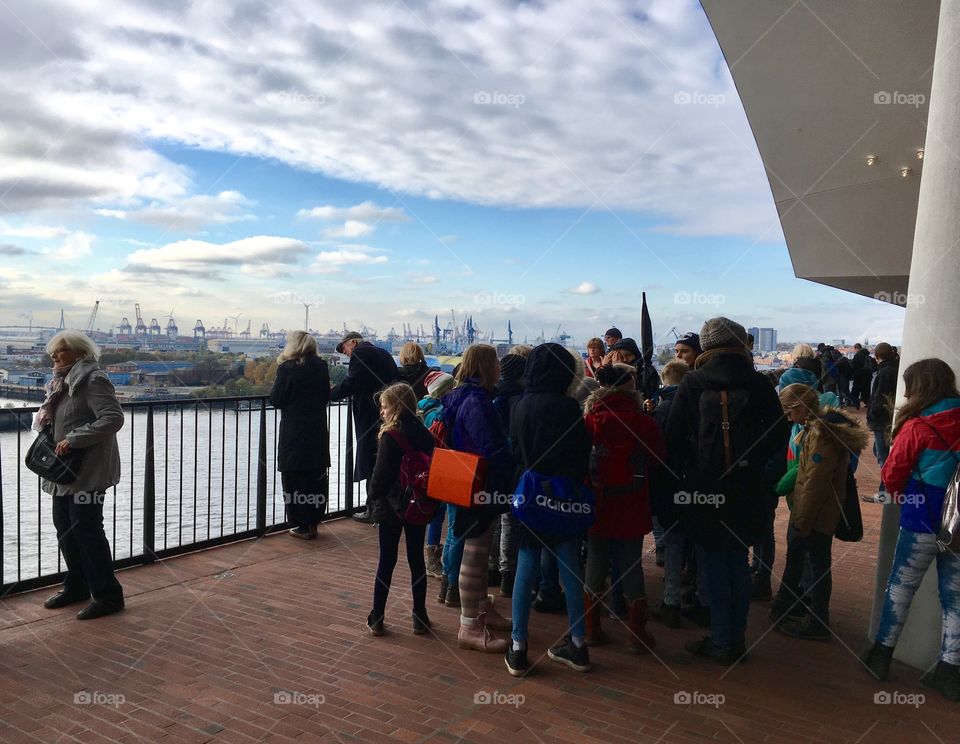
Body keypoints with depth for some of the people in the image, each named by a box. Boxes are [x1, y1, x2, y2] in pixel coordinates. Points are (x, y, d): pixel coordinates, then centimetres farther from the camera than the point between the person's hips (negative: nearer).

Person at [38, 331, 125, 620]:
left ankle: (108, 595, 6)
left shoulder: (93, 380, -14)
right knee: (65, 528, 16)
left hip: (88, 471, -9)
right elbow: (56, 417, 24)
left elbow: (114, 418, -24)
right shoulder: (61, 381, 14)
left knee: (87, 531, -5)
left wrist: (74, 439, -26)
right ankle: (77, 585, 33)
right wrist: (44, 416, 0)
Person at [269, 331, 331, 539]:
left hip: (293, 433, -4)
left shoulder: (287, 368, -11)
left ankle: (303, 526, 6)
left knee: (295, 479, 4)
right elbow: (326, 396, 8)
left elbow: (276, 400, -7)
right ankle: (313, 523, 18)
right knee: (317, 478, 12)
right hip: (318, 431, 5)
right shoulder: (321, 366, 1)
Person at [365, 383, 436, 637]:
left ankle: (376, 618, 13)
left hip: (392, 505, -4)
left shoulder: (390, 436, -15)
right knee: (416, 559, 11)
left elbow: (381, 473, -15)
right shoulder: (424, 434, 0)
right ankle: (420, 617, 17)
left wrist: (372, 499, -1)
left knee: (387, 560, 5)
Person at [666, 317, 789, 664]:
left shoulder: (692, 382, -8)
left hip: (704, 486, -3)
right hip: (745, 489, 3)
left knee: (714, 565, 7)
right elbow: (779, 433, 0)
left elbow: (674, 434, -8)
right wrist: (752, 461, 12)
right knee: (739, 563, 15)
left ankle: (721, 642, 13)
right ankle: (736, 640, 24)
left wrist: (682, 471, 4)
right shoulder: (758, 383, -2)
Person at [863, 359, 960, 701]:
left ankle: (881, 656, 20)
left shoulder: (917, 428, -14)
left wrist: (905, 497, 13)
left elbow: (892, 475, -7)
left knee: (900, 588, 10)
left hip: (922, 521, -4)